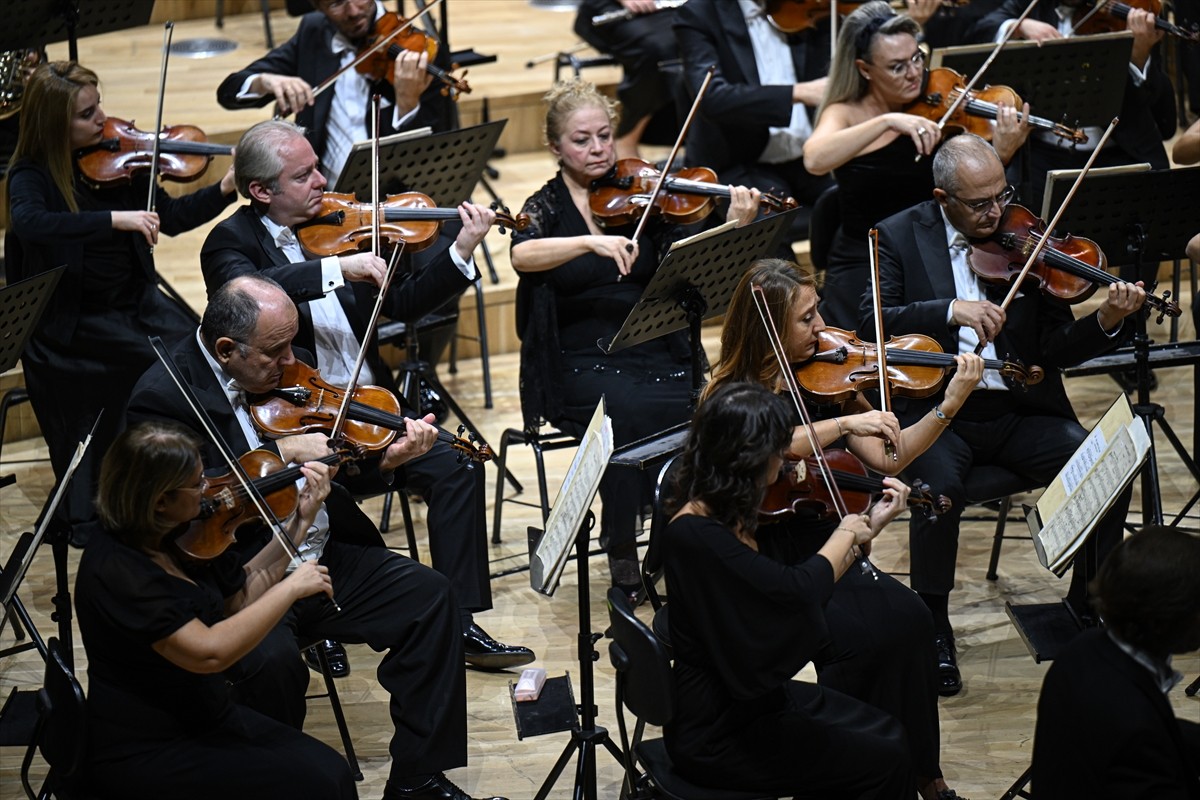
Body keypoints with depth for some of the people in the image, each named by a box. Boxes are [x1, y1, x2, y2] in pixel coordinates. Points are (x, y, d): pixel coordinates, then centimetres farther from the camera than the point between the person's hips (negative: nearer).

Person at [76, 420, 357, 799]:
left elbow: (241, 596, 18)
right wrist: (290, 588, -24)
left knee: (332, 769, -12)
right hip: (144, 753, -8)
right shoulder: (115, 571, -25)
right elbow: (209, 652, -31)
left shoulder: (183, 536, 2)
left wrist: (301, 520, 9)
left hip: (209, 717, 8)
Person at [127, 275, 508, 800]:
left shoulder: (288, 372, 7)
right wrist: (281, 454, -25)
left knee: (429, 597, -9)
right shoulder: (163, 396, -13)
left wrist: (386, 460, -8)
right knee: (273, 659, -34)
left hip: (319, 556, 7)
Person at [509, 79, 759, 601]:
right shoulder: (547, 207, 5)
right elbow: (522, 256, -20)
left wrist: (734, 228, -19)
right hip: (582, 365, -2)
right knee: (630, 408, -33)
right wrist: (592, 242, -34)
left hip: (656, 352, 2)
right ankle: (622, 556, -20)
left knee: (694, 408, -29)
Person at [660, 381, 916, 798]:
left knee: (887, 734, 10)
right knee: (883, 764, -6)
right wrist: (845, 535, -15)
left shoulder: (718, 515, 3)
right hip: (717, 735, -9)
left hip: (749, 697, 9)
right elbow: (797, 591, -35)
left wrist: (867, 529, 9)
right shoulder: (694, 535, -27)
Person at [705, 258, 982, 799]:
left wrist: (950, 405, -6)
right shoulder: (730, 395, -9)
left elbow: (886, 458, 3)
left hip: (820, 551, 5)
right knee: (868, 634, -28)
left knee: (908, 617, -22)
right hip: (758, 569, -5)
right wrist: (844, 424, -36)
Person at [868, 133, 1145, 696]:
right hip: (936, 408, -2)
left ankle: (1087, 605, 5)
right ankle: (933, 626, -11)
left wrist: (1106, 323, -19)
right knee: (941, 486, -34)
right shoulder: (899, 237, 2)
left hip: (1019, 410, 2)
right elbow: (872, 321, -12)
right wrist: (950, 310, -25)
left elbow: (1056, 348, 1)